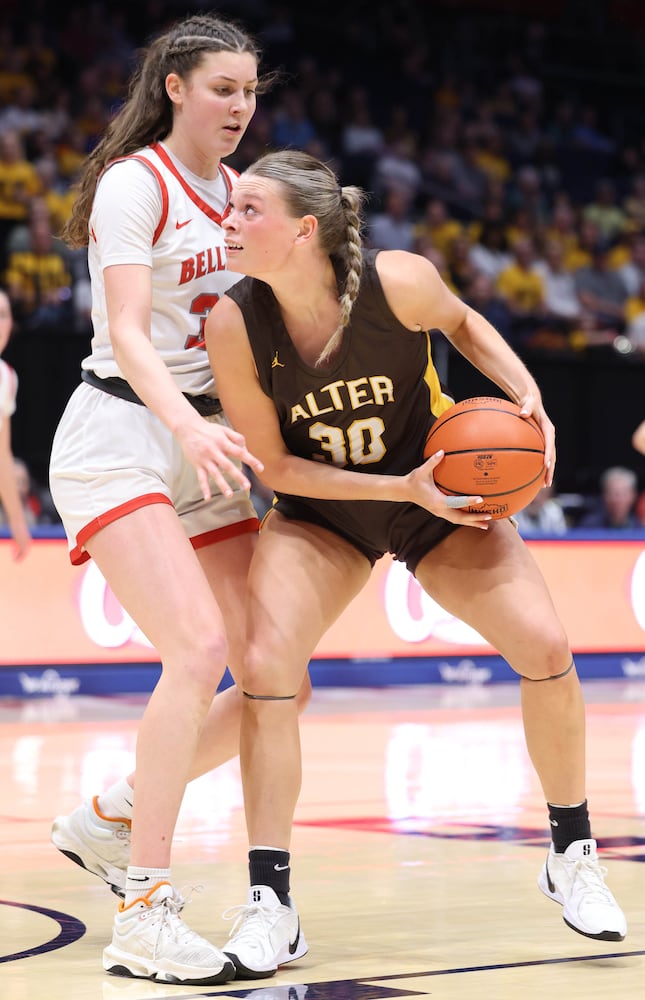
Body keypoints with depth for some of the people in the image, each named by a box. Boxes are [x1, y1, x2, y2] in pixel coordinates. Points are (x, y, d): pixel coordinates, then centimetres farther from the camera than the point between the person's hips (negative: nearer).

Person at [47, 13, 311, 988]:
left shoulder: (239, 192, 14)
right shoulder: (135, 184, -8)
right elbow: (127, 332, -19)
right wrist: (188, 426, -36)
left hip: (206, 448, 8)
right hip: (119, 440, -8)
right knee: (200, 650, -26)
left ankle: (112, 816, 20)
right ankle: (142, 916, -22)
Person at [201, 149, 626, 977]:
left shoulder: (398, 282, -27)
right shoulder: (233, 324, -24)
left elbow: (463, 324, -2)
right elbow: (273, 466, -15)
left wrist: (527, 394, -18)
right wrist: (401, 488, -25)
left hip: (444, 494, 0)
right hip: (321, 512, 0)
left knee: (546, 649, -10)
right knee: (265, 666, -21)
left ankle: (572, 855, 15)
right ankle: (270, 901, -8)